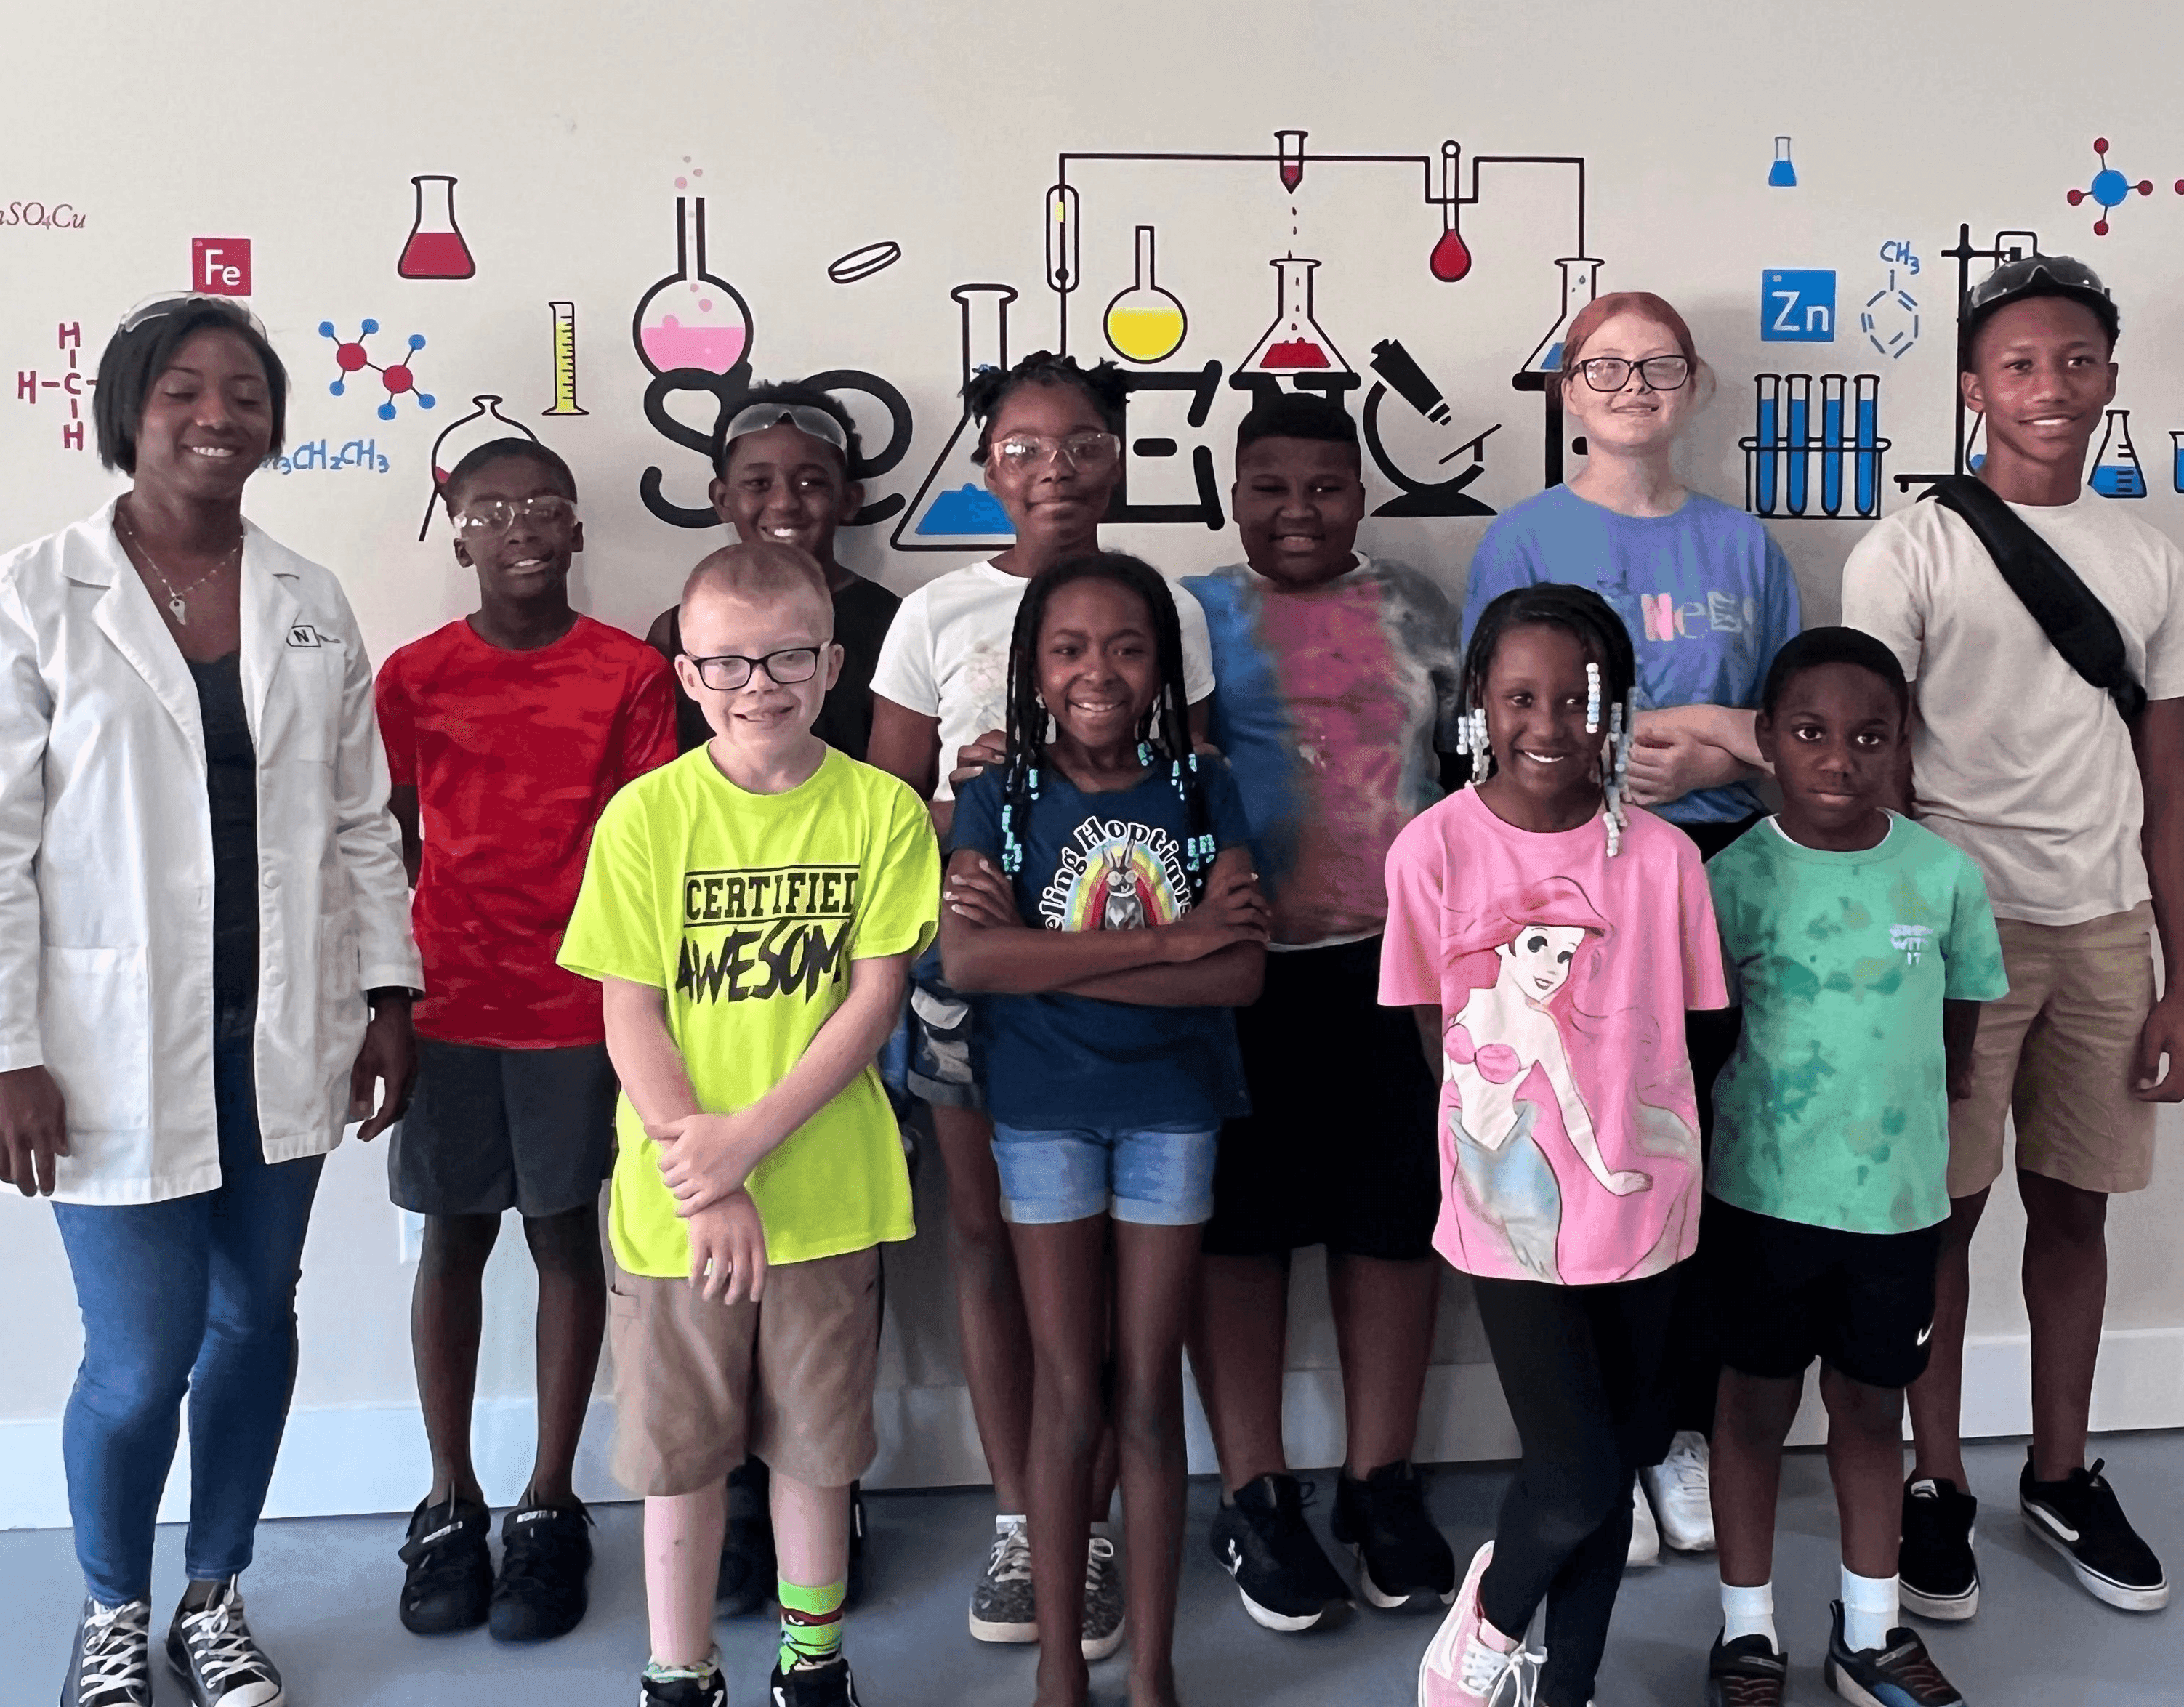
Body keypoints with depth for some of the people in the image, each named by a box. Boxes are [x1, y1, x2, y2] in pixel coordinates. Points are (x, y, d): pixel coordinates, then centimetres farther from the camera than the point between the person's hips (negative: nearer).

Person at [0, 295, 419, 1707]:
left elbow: (362, 820, 11)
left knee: (256, 1321, 12)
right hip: (120, 1048, -4)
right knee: (142, 1360, 0)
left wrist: (390, 992, 6)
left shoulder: (311, 604, 7)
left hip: (282, 1042, 4)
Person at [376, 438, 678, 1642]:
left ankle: (548, 1508, 18)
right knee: (453, 1240, 9)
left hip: (580, 1005, -1)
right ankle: (451, 1504, 21)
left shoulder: (631, 672, -1)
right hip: (448, 1005, 2)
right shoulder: (413, 677, 3)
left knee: (566, 1236, 7)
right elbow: (390, 846, 9)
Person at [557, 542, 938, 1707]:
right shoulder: (646, 815, -6)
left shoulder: (882, 810, -5)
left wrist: (751, 1138, -16)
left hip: (827, 1193, 1)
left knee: (817, 1443, 15)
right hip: (675, 1202, 0)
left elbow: (875, 998, -7)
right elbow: (629, 1014, -6)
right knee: (680, 1449, 12)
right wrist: (705, 1185, -13)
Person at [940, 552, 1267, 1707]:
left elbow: (1240, 970, -12)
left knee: (1150, 1397, 10)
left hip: (1173, 1112, 1)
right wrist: (1164, 942, -20)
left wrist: (1042, 953, -18)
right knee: (1068, 1399, 8)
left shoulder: (1201, 793, 0)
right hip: (1044, 1115, -1)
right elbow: (966, 958, -20)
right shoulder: (1001, 799, -3)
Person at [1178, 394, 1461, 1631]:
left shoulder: (1417, 610, 12)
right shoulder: (1195, 614, 5)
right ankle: (1256, 1494, 16)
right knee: (1243, 1221, 3)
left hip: (1397, 962, 2)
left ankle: (1382, 1483, 20)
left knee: (1396, 1215, 6)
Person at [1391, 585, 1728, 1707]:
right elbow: (1436, 1027, 1)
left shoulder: (1660, 856, -5)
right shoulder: (1436, 846, -9)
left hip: (1638, 1202, 3)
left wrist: (1642, 1147, -1)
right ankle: (1489, 1614, 25)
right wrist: (1500, 1131, 2)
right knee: (1576, 1479, -7)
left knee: (1615, 1465, 14)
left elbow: (1681, 1027, 4)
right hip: (1510, 1205, -3)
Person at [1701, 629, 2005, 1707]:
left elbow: (1959, 1028, 6)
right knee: (1758, 1405, 12)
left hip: (1900, 1201, 2)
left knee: (1872, 1408, 16)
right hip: (1763, 1196, -2)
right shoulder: (1735, 877, -11)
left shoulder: (1945, 875, -6)